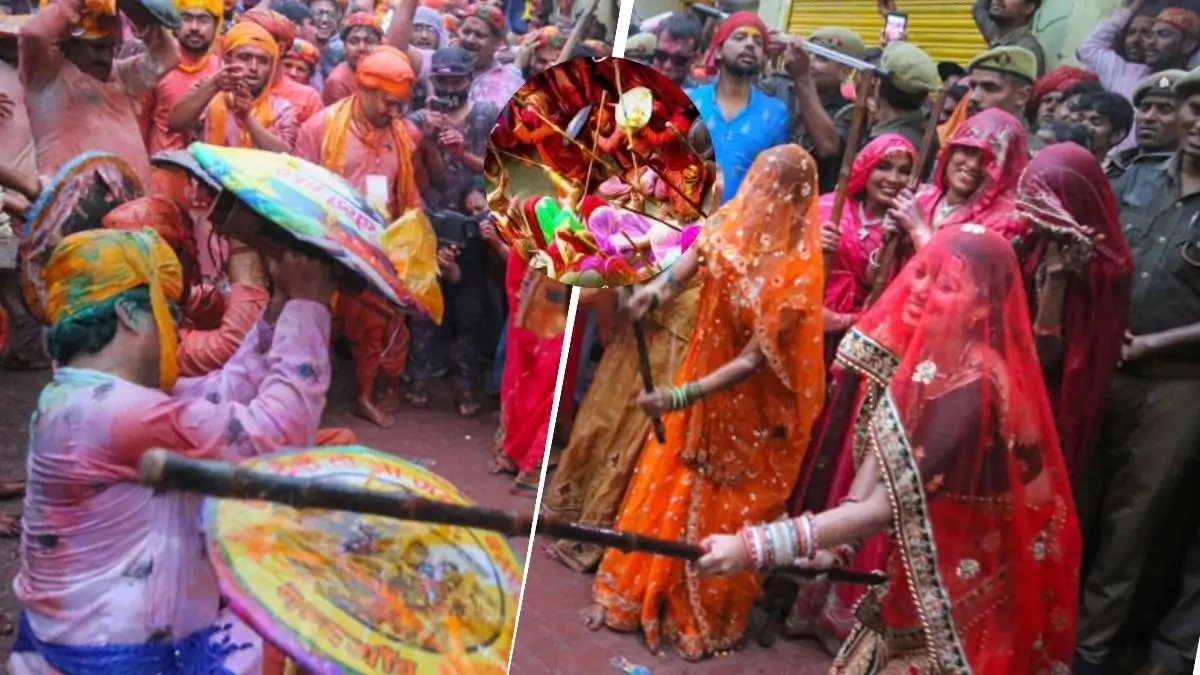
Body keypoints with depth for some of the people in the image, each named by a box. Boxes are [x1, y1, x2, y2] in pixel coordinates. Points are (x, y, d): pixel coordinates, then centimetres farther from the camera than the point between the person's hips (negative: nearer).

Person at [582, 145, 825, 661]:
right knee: (663, 492, 16)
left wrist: (682, 396, -33)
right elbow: (683, 272, -11)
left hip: (749, 409, -5)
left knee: (723, 514, 12)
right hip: (701, 379, 5)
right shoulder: (727, 227, -10)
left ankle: (704, 621, 35)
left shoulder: (796, 271, -26)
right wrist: (652, 292, -35)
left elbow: (757, 358, -25)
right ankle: (627, 594, 35)